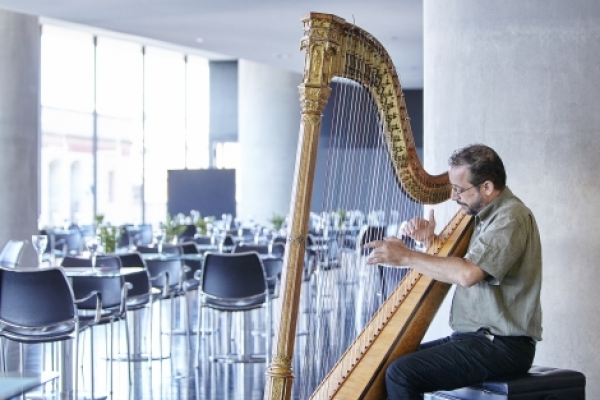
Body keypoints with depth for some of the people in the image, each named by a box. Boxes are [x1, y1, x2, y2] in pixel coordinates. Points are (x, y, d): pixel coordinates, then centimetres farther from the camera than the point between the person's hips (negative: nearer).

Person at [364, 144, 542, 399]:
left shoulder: (511, 217, -16)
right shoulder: (485, 215, 14)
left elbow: (467, 273, -30)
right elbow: (452, 270, 21)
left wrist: (406, 257, -20)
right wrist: (431, 241, 2)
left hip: (502, 346, -10)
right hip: (475, 337, 10)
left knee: (402, 374, -22)